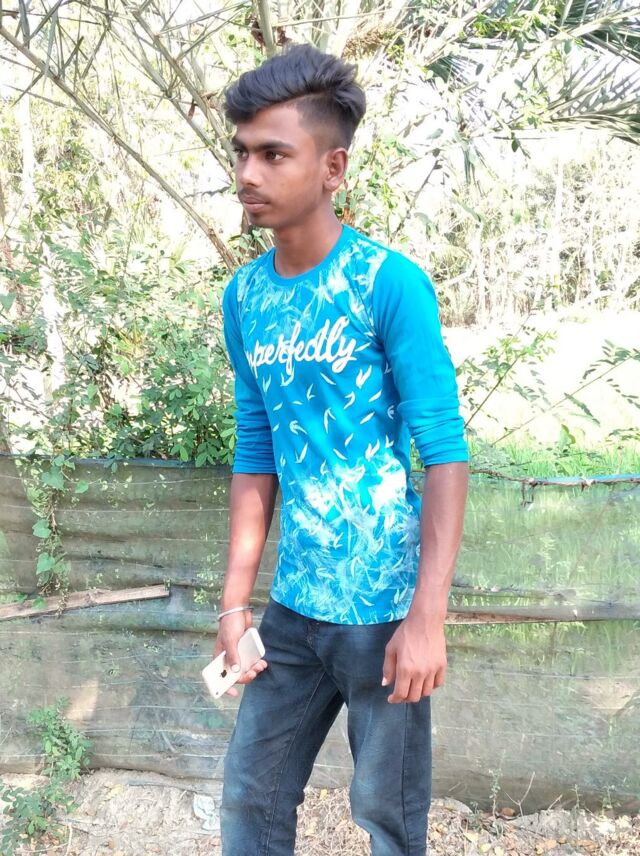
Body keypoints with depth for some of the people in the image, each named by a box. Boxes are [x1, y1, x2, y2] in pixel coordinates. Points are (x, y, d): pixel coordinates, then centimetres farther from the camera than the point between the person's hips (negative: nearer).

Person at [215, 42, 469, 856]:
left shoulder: (391, 284, -13)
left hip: (384, 606, -5)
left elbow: (445, 454, -13)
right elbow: (256, 455, 9)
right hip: (293, 607, 5)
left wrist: (427, 617, -18)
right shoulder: (243, 298, 4)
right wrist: (234, 603, 8)